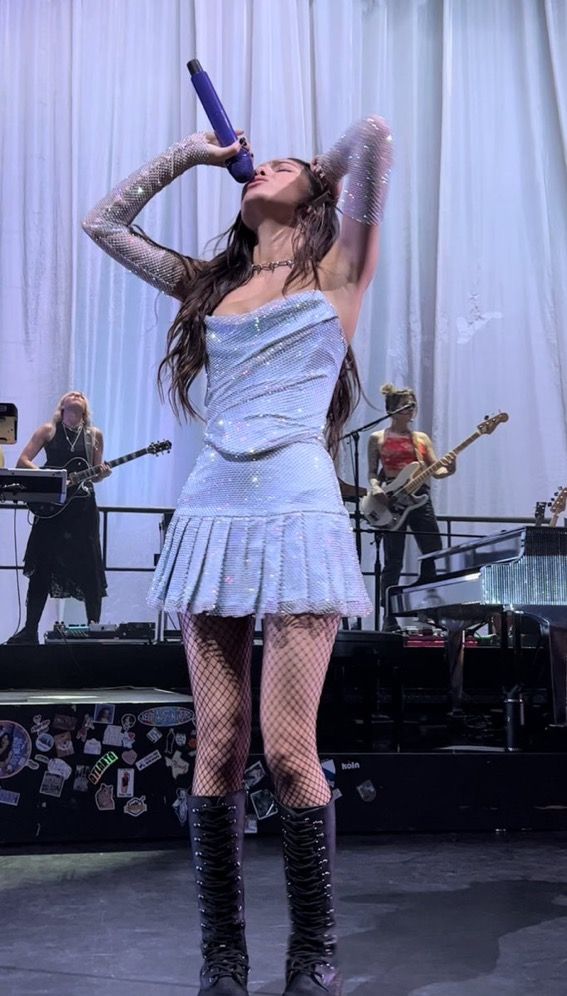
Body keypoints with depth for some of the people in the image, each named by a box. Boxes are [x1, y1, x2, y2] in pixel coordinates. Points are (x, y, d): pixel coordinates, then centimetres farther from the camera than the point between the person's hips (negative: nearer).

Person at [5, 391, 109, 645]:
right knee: (42, 567, -1)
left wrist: (102, 473, -9)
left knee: (89, 567, 0)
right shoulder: (48, 430, 4)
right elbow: (22, 461, 0)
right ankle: (30, 630, 5)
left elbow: (94, 475, 13)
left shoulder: (94, 435, 9)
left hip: (82, 505, 1)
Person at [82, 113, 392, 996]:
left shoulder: (335, 273, 9)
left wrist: (326, 169, 17)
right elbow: (104, 222, 29)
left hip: (298, 514, -4)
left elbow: (373, 139, -3)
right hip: (212, 515, 4)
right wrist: (190, 152, 28)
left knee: (289, 750, -7)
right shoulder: (209, 285, 21)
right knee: (219, 746, 3)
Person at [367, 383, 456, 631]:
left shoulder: (421, 438, 14)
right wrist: (375, 488, -14)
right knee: (393, 562, -3)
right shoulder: (377, 439, 6)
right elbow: (372, 473, 7)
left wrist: (449, 469, -13)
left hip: (420, 498, 3)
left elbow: (435, 470, 8)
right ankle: (389, 618, 3)